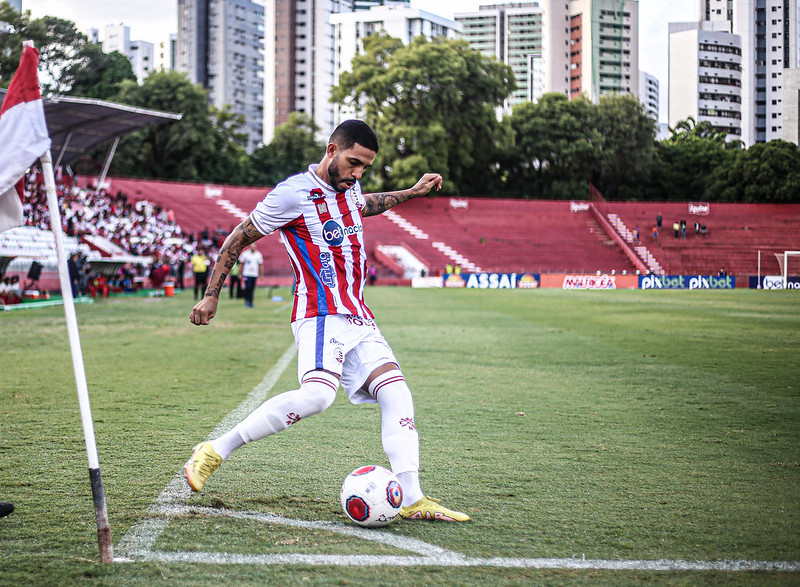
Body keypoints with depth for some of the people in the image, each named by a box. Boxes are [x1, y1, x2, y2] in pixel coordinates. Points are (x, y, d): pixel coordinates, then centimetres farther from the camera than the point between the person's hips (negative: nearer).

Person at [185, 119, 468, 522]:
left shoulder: (347, 188, 15)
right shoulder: (294, 193, -9)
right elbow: (238, 239, -1)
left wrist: (411, 192, 46)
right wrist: (212, 295, -1)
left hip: (359, 319, 8)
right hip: (321, 316, -8)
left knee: (396, 395, -7)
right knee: (317, 395, -30)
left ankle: (412, 500, -8)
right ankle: (215, 452, -18)